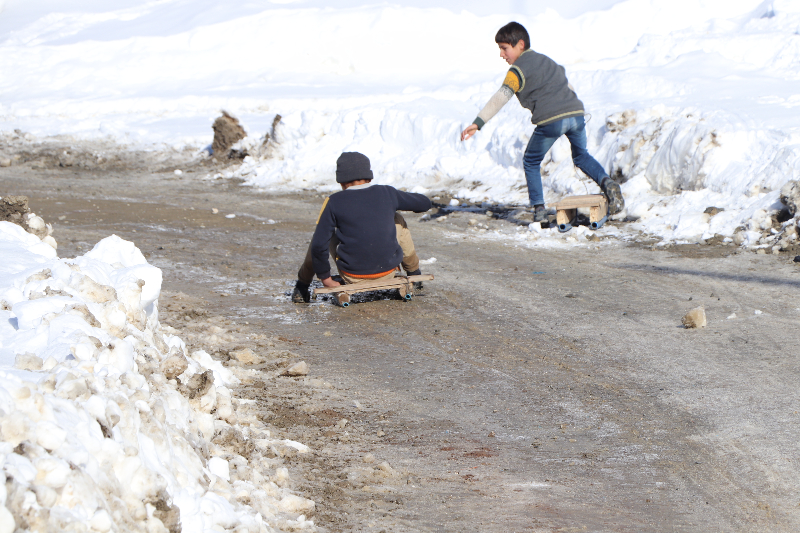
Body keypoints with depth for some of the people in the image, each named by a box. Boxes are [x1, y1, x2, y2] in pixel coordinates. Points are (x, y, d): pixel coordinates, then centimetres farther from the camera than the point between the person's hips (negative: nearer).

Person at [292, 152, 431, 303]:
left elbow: (319, 245, -12)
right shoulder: (387, 193, -4)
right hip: (388, 271, 2)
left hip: (352, 276, -2)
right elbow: (424, 203, 10)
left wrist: (325, 277, 1)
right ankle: (414, 273, 38)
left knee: (324, 232, 21)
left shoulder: (334, 202, -9)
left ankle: (302, 285, 31)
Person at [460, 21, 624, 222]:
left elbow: (501, 97, -11)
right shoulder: (546, 60, 27)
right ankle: (606, 182, 1)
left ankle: (538, 209, 9)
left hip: (551, 120, -6)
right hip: (576, 114, 6)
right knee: (581, 156, 27)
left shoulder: (517, 70, 3)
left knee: (531, 162, 15)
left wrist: (478, 123, -19)